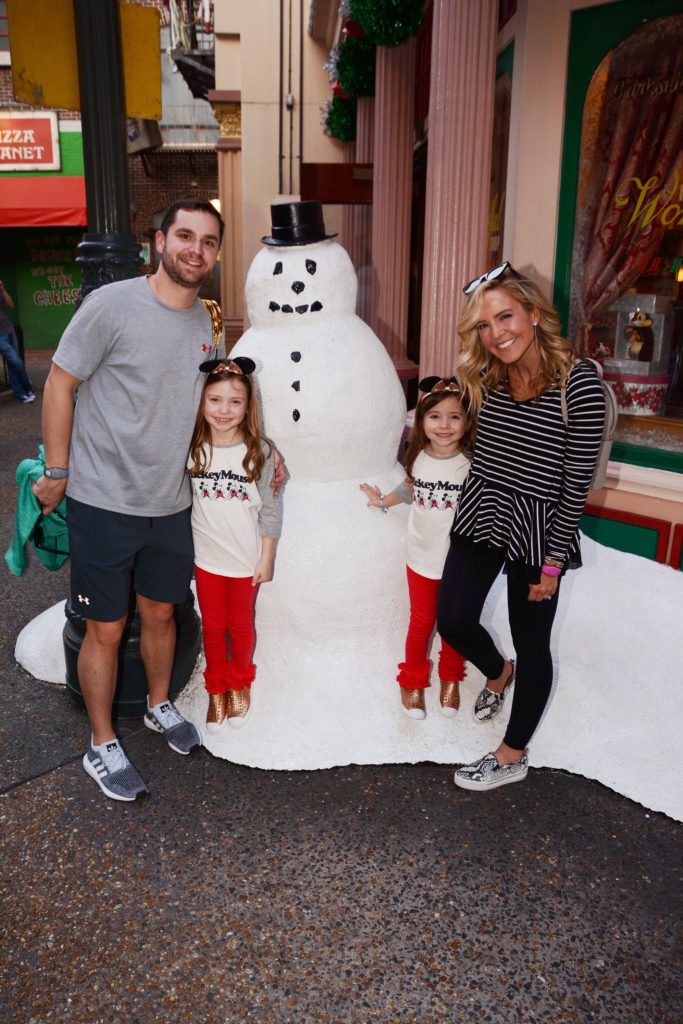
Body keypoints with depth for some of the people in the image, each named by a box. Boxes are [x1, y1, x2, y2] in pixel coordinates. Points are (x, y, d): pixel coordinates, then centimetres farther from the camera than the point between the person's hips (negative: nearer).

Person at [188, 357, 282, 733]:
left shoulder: (259, 452, -13)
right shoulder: (192, 450, -8)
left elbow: (270, 512, -7)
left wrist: (266, 560, -5)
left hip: (245, 560, -1)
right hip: (206, 557, 2)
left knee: (241, 624, 17)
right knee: (212, 626, 16)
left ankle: (240, 683, 42)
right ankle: (217, 690, 38)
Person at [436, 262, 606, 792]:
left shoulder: (579, 382, -17)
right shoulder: (487, 376, 1)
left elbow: (577, 480, -14)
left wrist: (552, 561, -12)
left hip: (538, 528, -5)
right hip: (481, 513, 5)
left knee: (532, 646, 9)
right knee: (454, 621, 3)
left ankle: (513, 757, 30)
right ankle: (497, 673, 40)